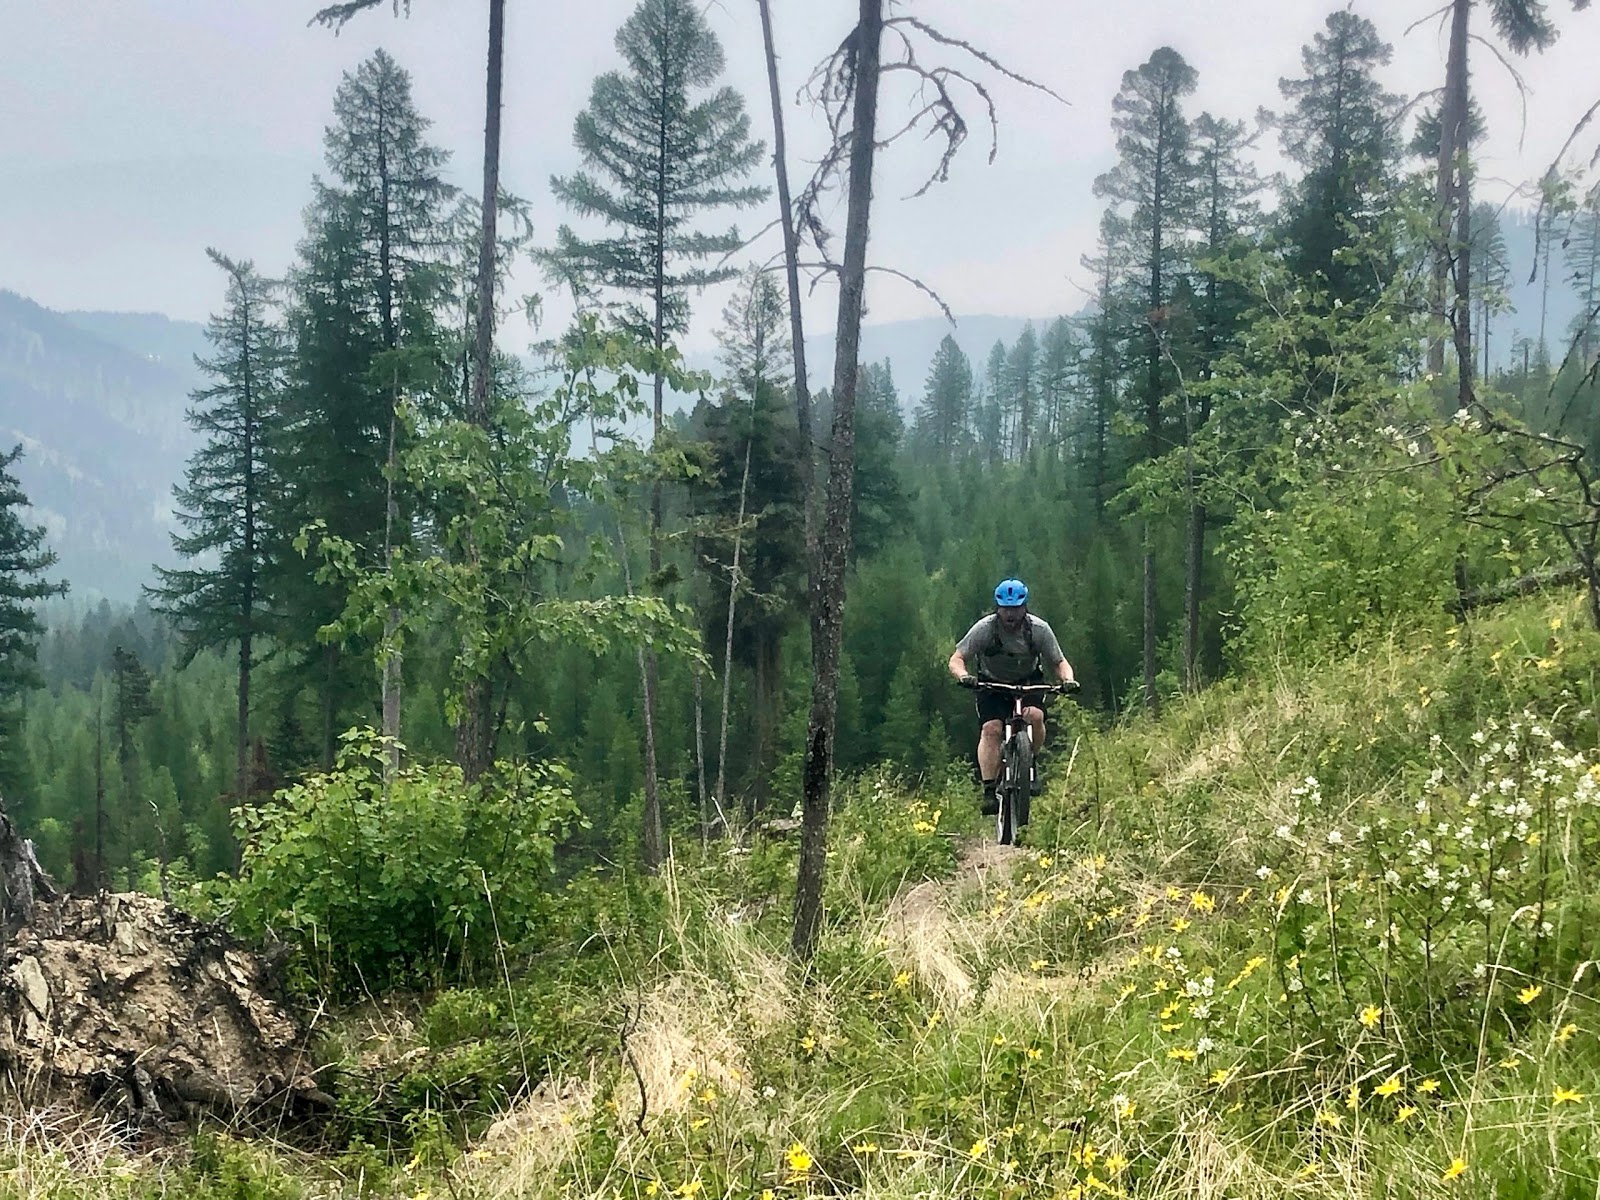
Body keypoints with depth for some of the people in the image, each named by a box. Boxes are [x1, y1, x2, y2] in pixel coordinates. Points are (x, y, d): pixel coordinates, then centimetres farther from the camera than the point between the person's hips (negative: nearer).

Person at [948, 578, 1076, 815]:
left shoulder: (1039, 630, -20)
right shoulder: (984, 629, -23)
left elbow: (1059, 663, -12)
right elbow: (956, 659, -21)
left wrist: (1068, 679, -34)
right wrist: (963, 675, -43)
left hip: (1028, 683, 1)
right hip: (992, 685, -1)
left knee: (1034, 715, -29)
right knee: (991, 728, -24)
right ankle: (989, 791, -23)